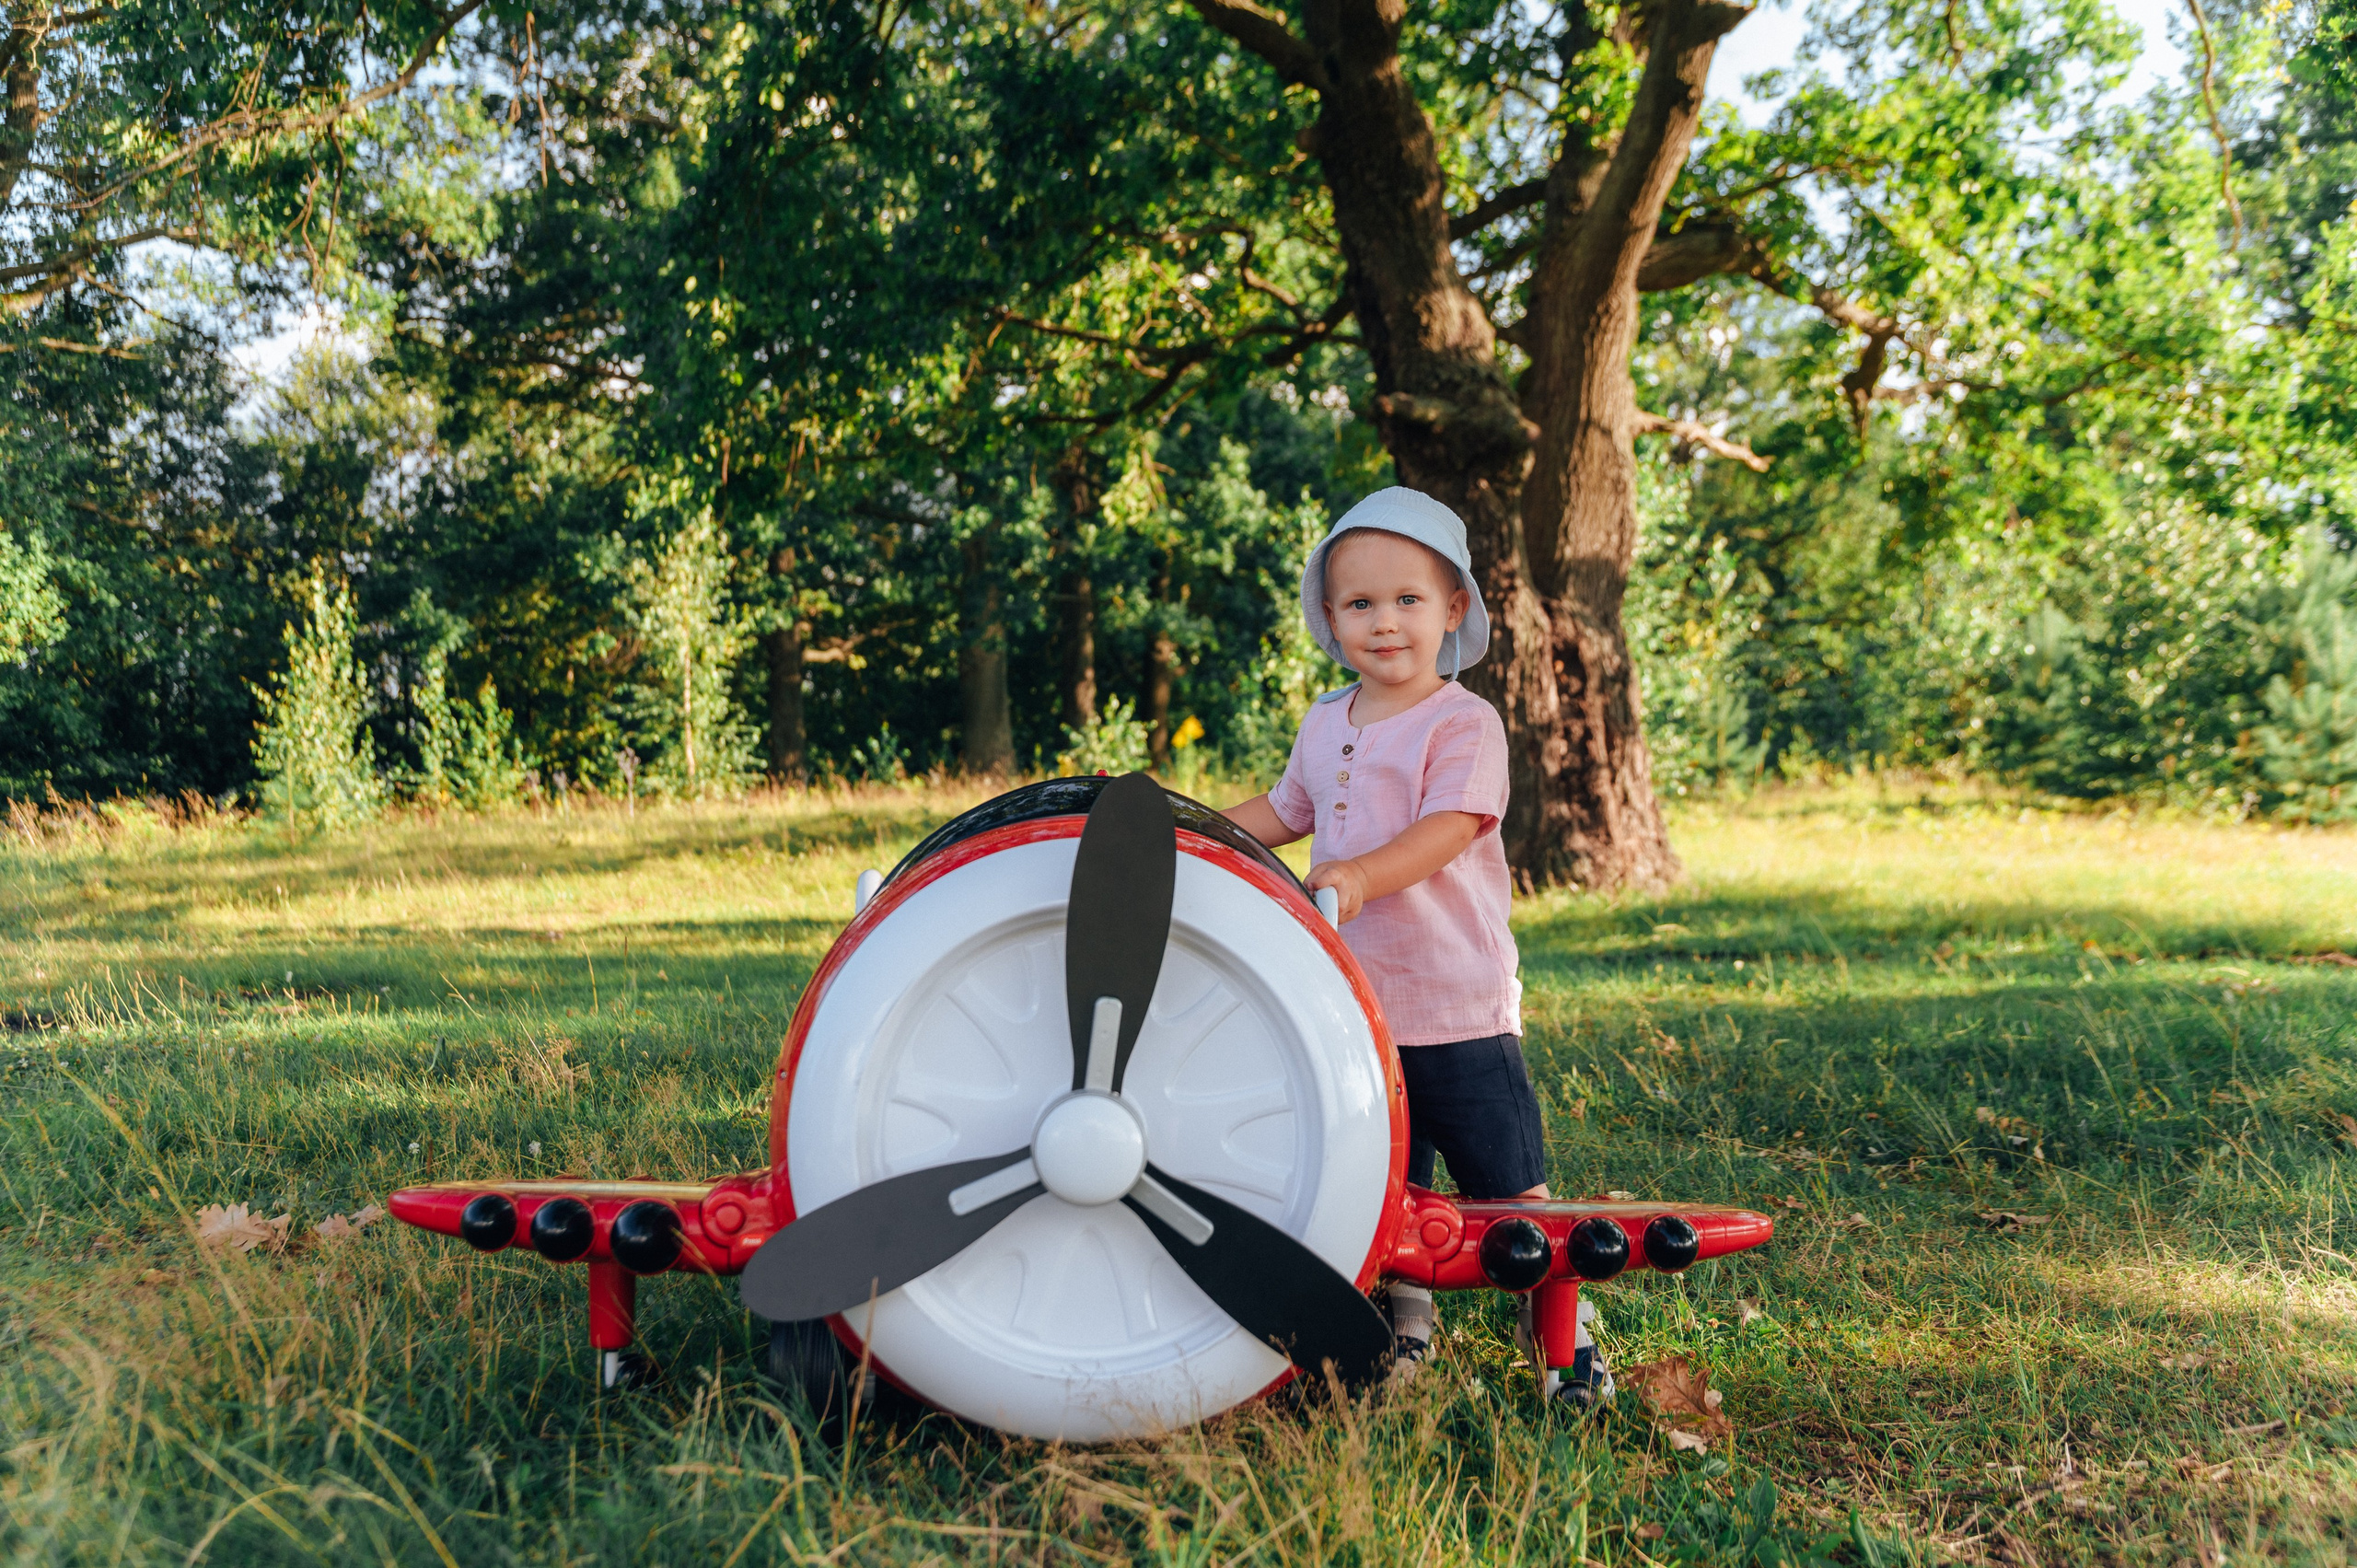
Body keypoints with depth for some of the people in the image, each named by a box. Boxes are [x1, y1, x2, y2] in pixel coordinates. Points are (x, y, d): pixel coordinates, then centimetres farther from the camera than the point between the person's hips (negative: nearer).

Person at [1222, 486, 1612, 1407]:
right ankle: (1403, 1331, 30)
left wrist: (1361, 873, -38)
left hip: (1459, 1008, -5)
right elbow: (1285, 813, 26)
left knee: (1507, 1190, 1)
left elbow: (1448, 829, -23)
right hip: (1353, 1006, 5)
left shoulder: (1464, 723, -9)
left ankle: (1568, 1339, 18)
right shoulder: (1325, 724, 11)